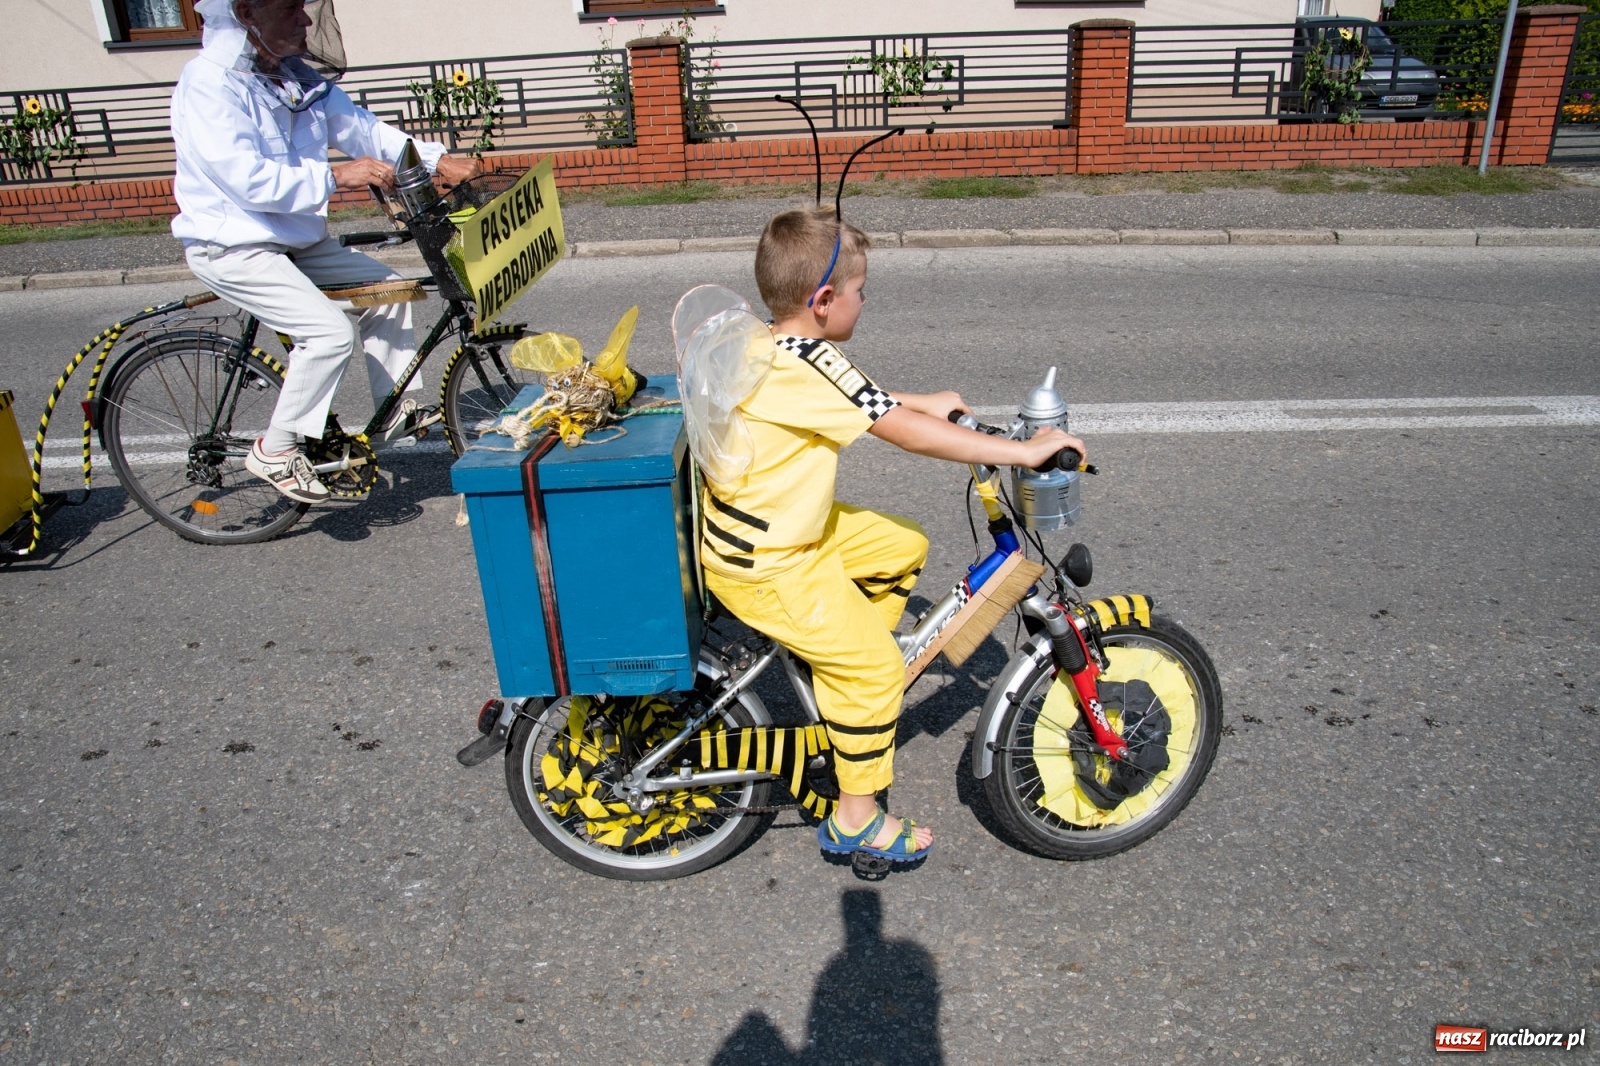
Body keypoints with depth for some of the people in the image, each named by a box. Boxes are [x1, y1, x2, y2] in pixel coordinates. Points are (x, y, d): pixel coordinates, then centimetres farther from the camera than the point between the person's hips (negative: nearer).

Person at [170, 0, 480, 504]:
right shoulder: (209, 84, -20)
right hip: (233, 247, -9)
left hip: (298, 240, 9)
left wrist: (437, 160, -9)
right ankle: (275, 451, -7)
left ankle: (395, 409, 19)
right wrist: (336, 175, -30)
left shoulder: (296, 78, 5)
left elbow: (360, 127, 2)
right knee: (332, 332, -22)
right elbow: (248, 180, -29)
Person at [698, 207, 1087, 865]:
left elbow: (853, 397, 23)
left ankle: (844, 670, 28)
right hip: (764, 565, -10)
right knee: (876, 666, -5)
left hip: (785, 526, 10)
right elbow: (909, 434, -29)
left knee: (904, 546, 16)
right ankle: (856, 821, 11)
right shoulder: (811, 366, -27)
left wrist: (920, 402, 19)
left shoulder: (778, 349, 3)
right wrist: (1022, 452, -24)